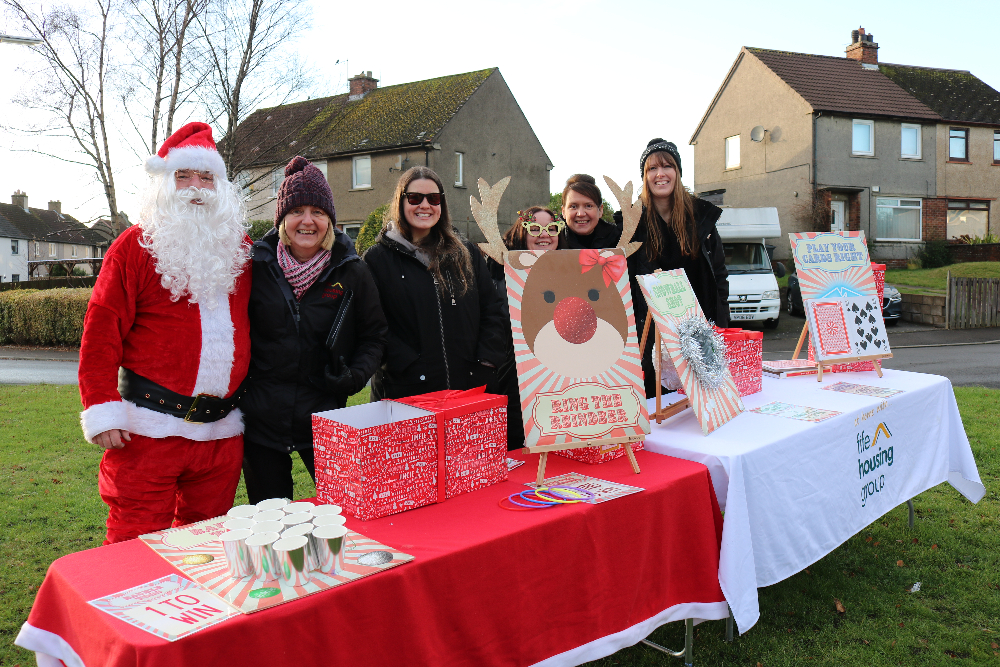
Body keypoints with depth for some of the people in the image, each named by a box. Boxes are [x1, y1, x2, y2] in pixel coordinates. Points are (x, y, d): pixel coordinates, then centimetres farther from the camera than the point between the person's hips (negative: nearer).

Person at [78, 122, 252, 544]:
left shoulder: (239, 248, 12)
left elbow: (257, 322, 19)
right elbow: (101, 331, -4)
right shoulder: (135, 246, 0)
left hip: (221, 430, 4)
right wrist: (102, 410, -11)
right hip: (148, 429, -4)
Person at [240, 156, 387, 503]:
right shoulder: (256, 266, -2)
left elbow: (373, 335, 7)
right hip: (261, 420, 1)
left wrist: (354, 376, -10)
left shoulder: (351, 271, -2)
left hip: (326, 419, 0)